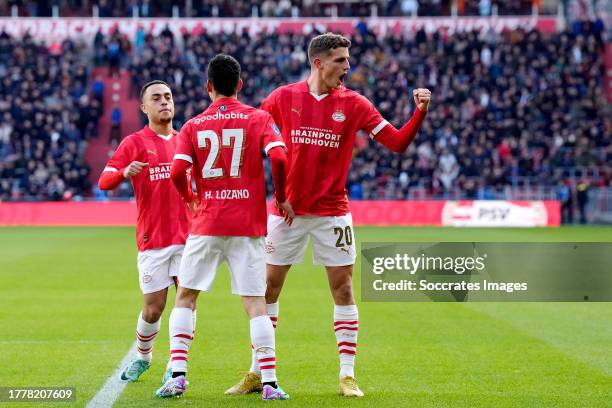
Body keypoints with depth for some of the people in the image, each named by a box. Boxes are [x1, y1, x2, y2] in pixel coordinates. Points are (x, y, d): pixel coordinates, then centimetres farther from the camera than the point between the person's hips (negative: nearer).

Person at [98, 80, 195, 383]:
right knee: (153, 309, 0)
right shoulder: (134, 143, 1)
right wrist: (124, 172, -27)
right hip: (152, 239, -3)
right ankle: (142, 357, 26)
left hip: (187, 235, 3)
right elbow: (104, 181, -7)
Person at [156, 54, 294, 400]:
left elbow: (178, 172, -7)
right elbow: (279, 158, -14)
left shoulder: (193, 126, 5)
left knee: (185, 299, 12)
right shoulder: (259, 119, 2)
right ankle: (270, 383, -5)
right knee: (256, 303, 1)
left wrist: (190, 199, 12)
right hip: (249, 224, 0)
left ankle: (177, 375, 2)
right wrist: (282, 199, 1)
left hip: (206, 224, 0)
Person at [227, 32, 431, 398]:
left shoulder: (354, 104, -1)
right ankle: (257, 373, 15)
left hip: (332, 212, 0)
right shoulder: (284, 98, -1)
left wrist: (420, 112, -17)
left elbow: (397, 142, -3)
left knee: (343, 290, -1)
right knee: (268, 288, 4)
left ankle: (348, 375, 7)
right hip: (287, 208, 0)